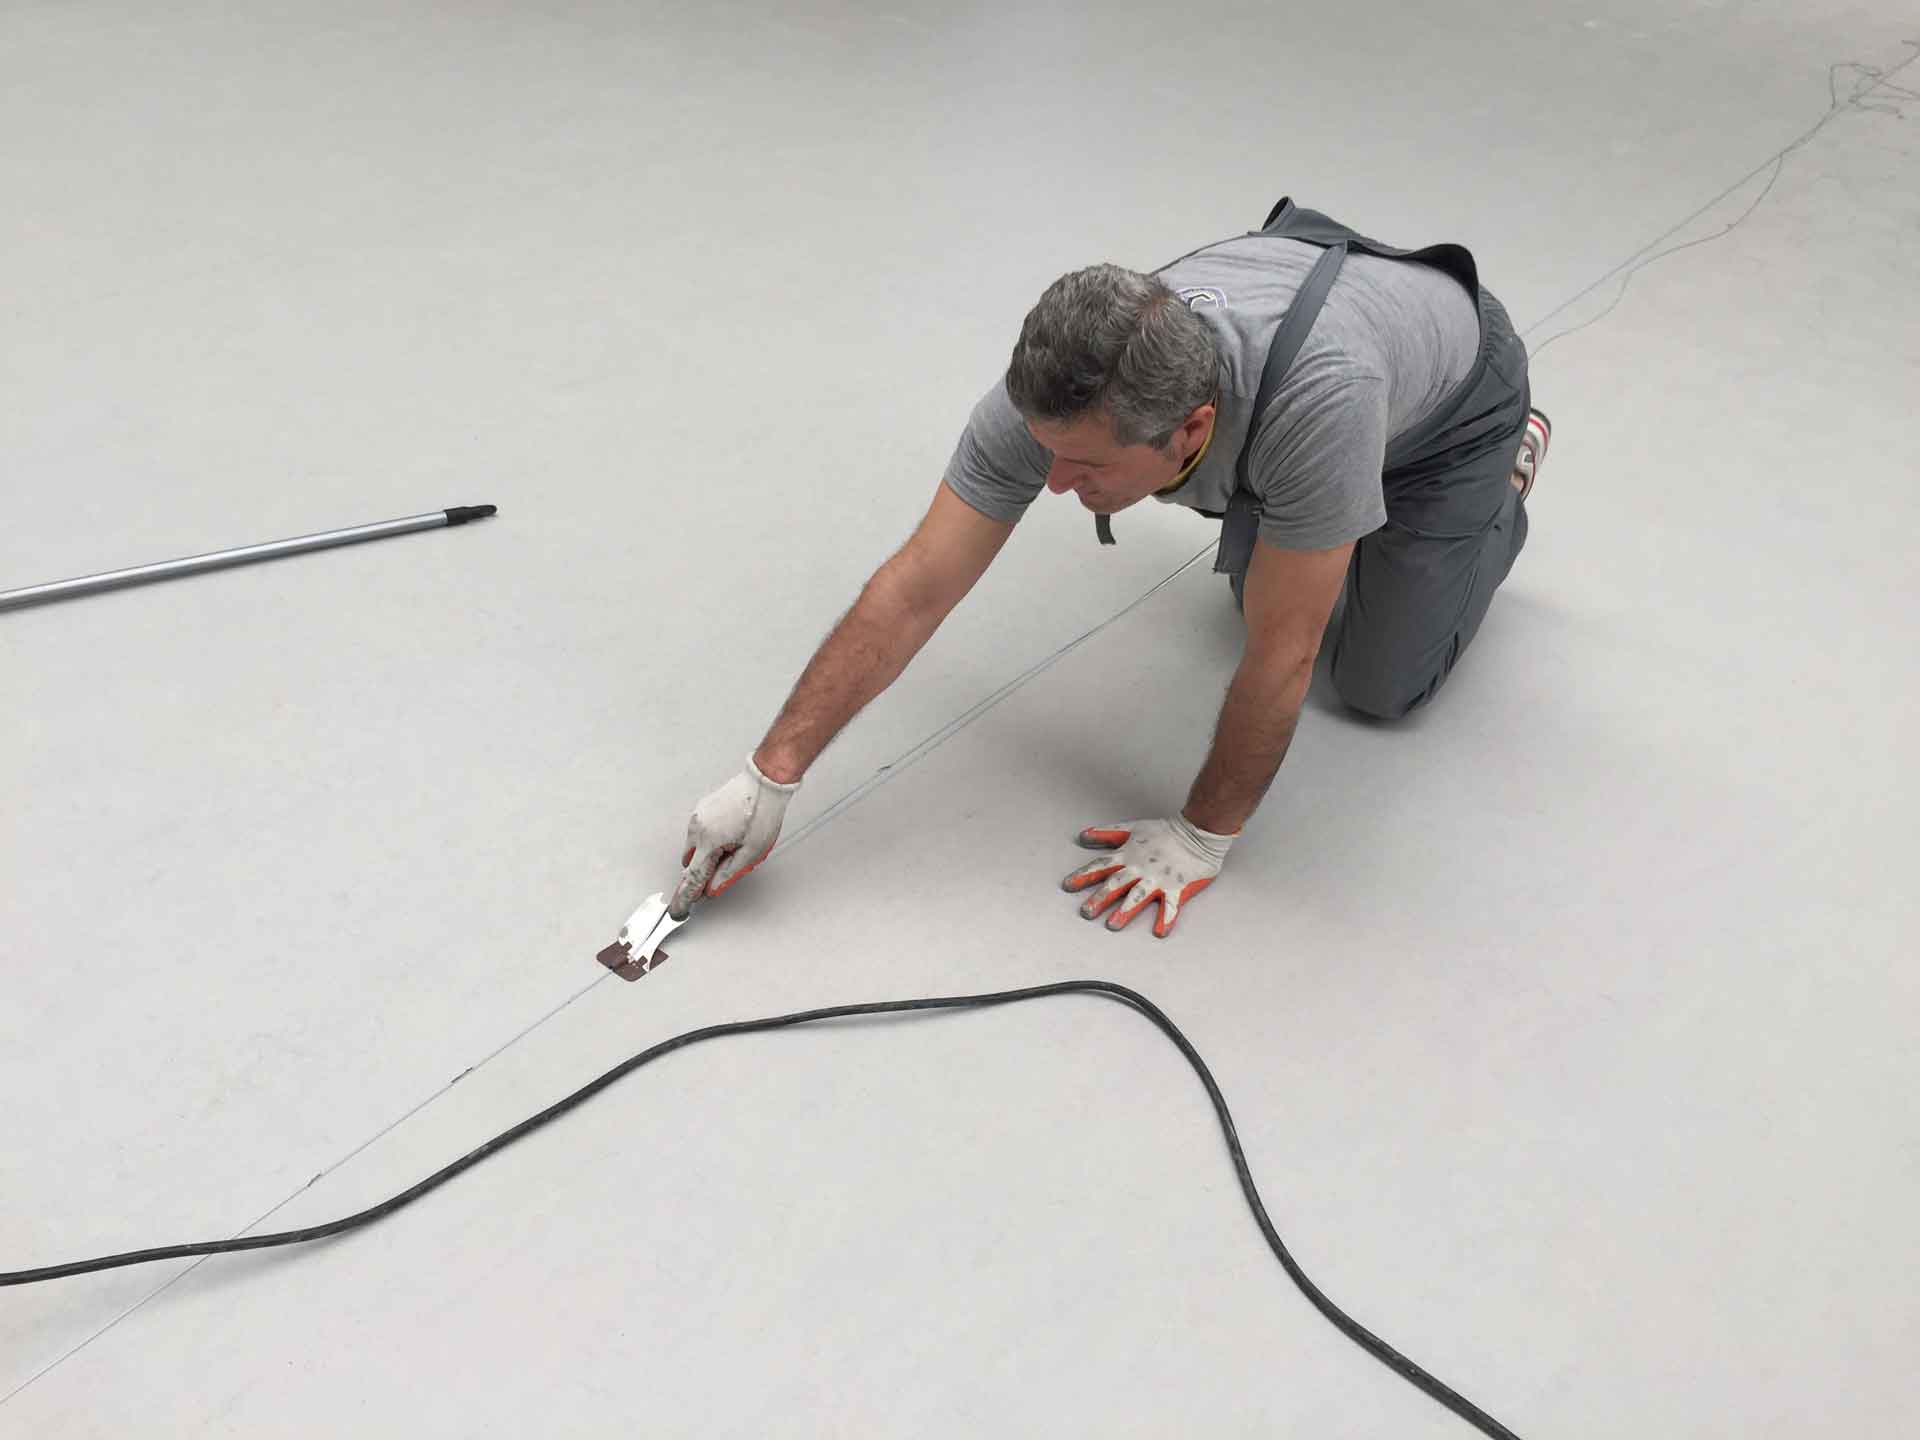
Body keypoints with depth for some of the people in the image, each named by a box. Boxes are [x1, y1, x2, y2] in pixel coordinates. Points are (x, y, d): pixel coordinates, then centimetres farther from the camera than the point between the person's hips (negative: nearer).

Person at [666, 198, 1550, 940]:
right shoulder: (1056, 391, -35)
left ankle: (1508, 469, 23)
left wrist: (1204, 835, -27)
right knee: (1259, 587, 16)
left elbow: (1280, 656, -38)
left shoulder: (1316, 399, -49)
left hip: (1454, 385, -4)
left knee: (1382, 681, 1)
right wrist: (770, 775, -32)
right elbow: (916, 590, -31)